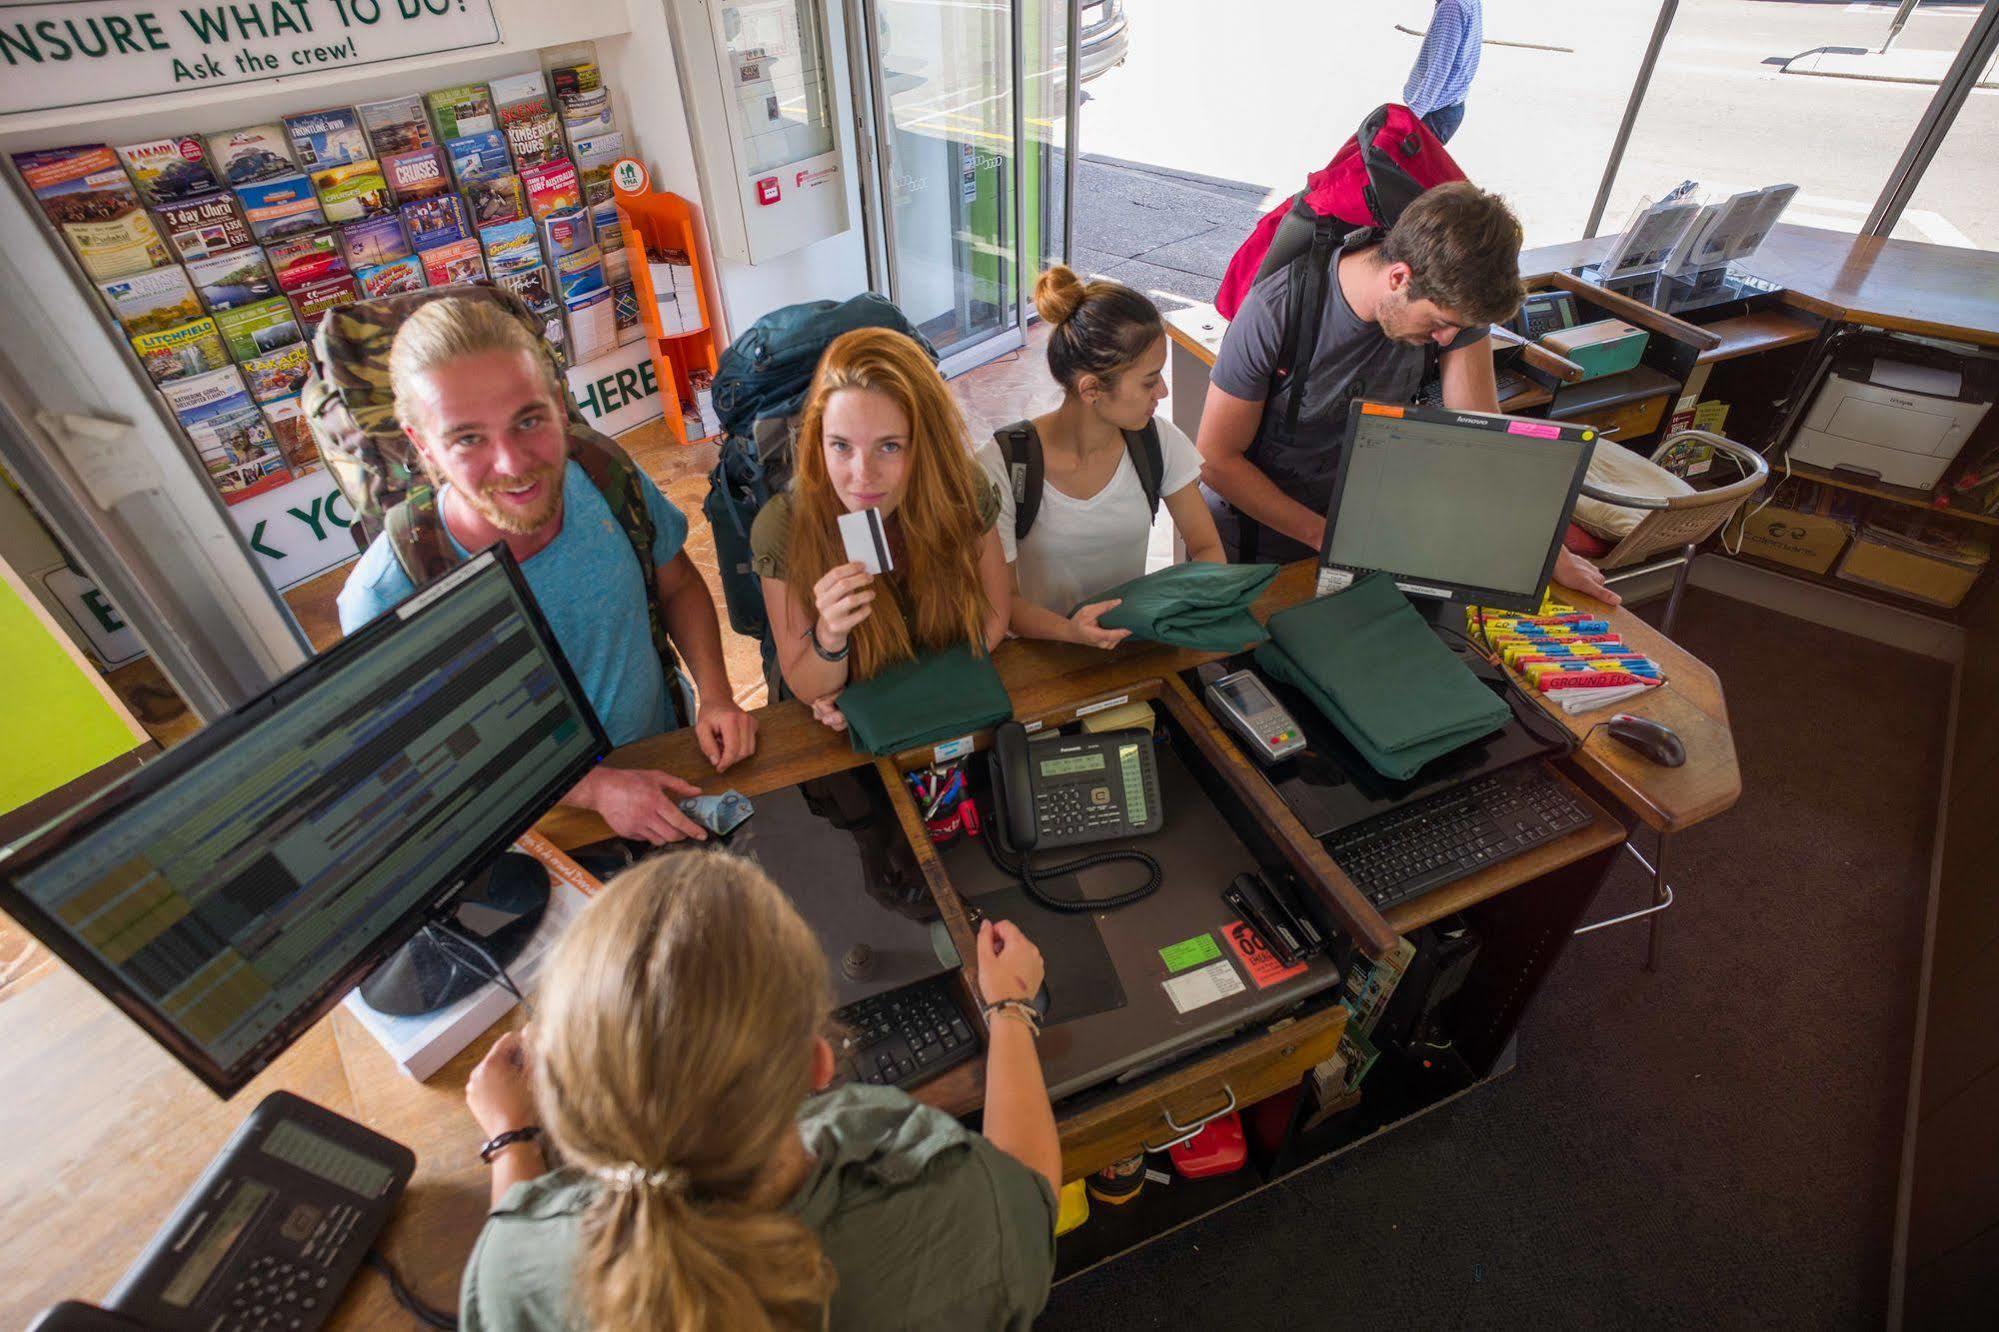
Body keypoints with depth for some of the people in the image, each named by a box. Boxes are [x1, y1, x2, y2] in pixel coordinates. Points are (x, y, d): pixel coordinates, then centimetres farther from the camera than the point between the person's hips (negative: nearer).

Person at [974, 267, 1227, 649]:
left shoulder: (1159, 441, -4)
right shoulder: (1002, 465, -17)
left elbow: (1207, 548, 3)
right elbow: (1003, 603, -14)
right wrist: (1069, 631, -34)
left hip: (1137, 638, 2)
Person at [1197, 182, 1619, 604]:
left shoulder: (1451, 303, -12)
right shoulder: (1276, 310, -24)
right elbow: (1216, 458, -19)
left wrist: (1553, 555, -9)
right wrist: (1325, 537, -21)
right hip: (1256, 530, -4)